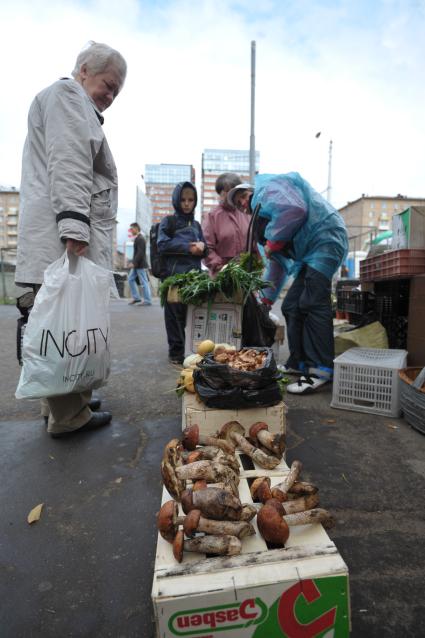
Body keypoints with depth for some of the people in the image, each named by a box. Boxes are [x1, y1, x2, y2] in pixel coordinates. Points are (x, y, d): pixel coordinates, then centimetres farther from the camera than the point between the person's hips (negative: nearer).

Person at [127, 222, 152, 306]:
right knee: (131, 279, 12)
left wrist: (134, 263, -22)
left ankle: (148, 301, 5)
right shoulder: (137, 238, 15)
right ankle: (136, 297, 17)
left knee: (144, 282, -3)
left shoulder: (140, 239, -15)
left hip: (140, 265, -10)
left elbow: (140, 253, -23)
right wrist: (134, 263, 16)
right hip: (136, 265, 10)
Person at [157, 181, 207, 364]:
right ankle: (176, 351, 8)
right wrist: (188, 247, -10)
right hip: (174, 274, -4)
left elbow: (204, 251, 19)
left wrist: (201, 246, -5)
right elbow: (162, 245, -6)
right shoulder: (168, 221, 7)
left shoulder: (196, 224, 21)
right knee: (175, 313, -2)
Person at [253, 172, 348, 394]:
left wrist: (273, 241, -12)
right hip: (309, 253, 10)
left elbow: (295, 209, -25)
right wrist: (267, 299, 28)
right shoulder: (260, 213, 26)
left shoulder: (266, 187, -2)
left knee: (313, 305, -17)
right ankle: (298, 363, 15)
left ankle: (321, 371, -14)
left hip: (324, 241, -10)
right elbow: (277, 262, 28)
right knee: (292, 307, 8)